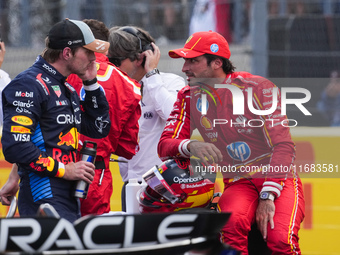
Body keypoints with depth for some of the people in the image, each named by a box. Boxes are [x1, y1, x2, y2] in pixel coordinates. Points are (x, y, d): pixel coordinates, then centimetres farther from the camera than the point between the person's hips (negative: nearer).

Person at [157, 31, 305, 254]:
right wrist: (191, 146, -26)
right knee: (233, 223, -34)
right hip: (238, 183, 3)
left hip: (278, 179, -3)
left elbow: (284, 146, -12)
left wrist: (267, 197, -21)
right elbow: (165, 145, -2)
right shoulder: (189, 97, 5)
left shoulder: (258, 88, -8)